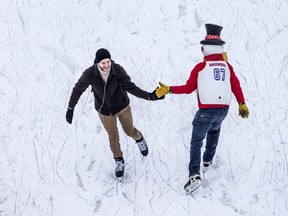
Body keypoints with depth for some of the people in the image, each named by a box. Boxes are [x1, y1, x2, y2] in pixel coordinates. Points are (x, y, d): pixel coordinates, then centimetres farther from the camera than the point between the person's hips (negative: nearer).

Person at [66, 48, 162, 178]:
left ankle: (139, 139, 59)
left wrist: (149, 96, -32)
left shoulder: (118, 70, -28)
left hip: (122, 106, 0)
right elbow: (78, 89, -13)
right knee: (113, 136, 18)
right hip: (104, 110, 0)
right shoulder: (90, 74, -28)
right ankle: (119, 160, 45)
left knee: (129, 131, 21)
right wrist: (70, 108, -11)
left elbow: (130, 87, -22)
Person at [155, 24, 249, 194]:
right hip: (223, 109, 4)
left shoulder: (200, 67, -6)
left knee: (196, 142, 2)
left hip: (206, 110, -4)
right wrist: (242, 104, 17)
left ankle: (194, 175, -13)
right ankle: (208, 161, 41)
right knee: (214, 130, 34)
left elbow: (189, 88, -6)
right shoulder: (227, 66, 5)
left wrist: (168, 90, 0)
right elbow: (236, 86, 7)